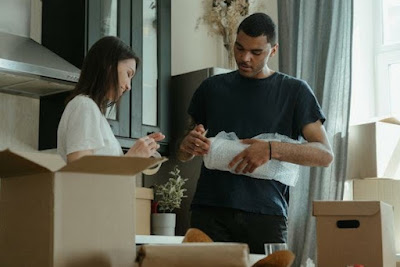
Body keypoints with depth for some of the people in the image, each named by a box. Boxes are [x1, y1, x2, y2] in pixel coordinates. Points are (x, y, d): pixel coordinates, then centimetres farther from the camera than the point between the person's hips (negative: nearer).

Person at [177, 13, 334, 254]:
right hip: (210, 212, 2)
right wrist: (189, 145, -4)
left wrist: (272, 150, -17)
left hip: (266, 214, -1)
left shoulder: (295, 91, 8)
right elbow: (183, 155, 21)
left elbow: (325, 154, -1)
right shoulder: (212, 88, 15)